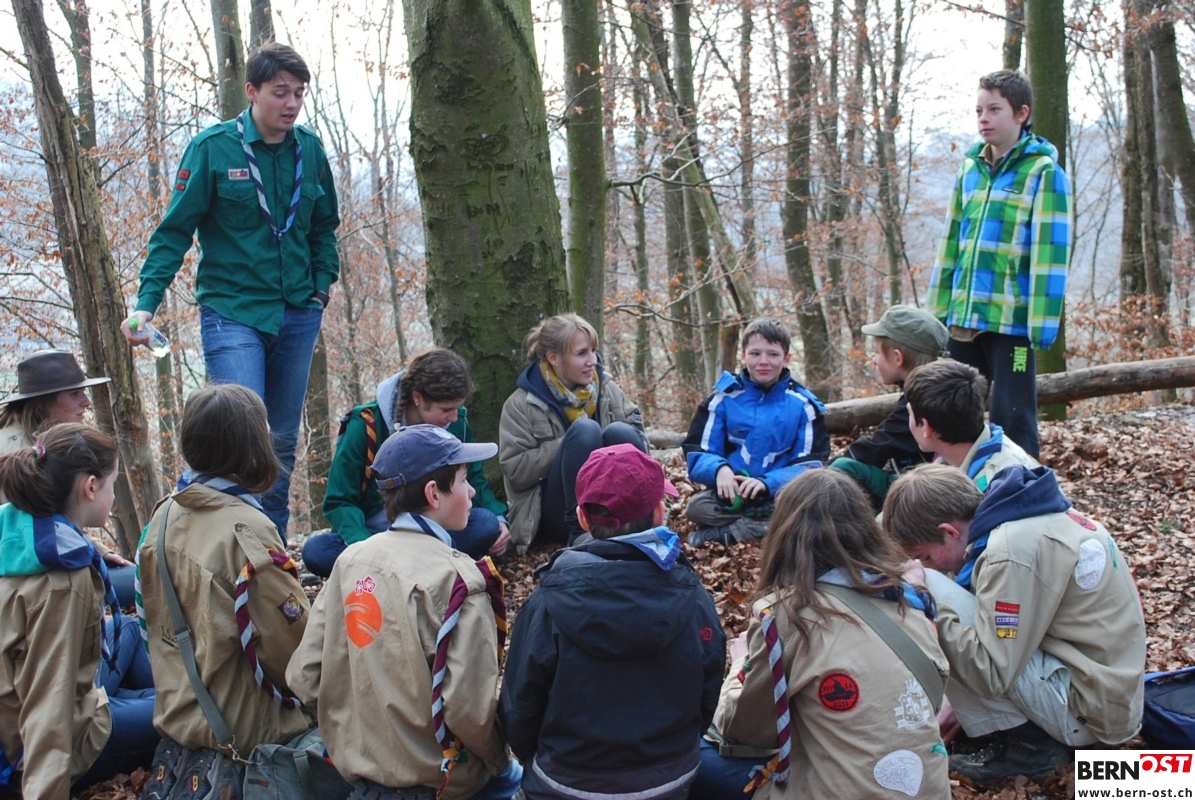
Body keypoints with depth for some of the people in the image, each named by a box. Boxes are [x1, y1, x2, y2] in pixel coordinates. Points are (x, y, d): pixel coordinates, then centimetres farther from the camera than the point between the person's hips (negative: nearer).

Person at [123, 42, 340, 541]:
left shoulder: (309, 149, 6)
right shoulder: (213, 147, -7)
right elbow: (174, 231, -6)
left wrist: (323, 284, 5)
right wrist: (146, 302, -14)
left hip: (297, 314, 5)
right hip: (232, 312, -4)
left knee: (283, 441, 10)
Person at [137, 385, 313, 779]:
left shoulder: (163, 517, 1)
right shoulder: (247, 530, -22)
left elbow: (153, 622, 12)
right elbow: (289, 638, -17)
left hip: (178, 713, 8)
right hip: (245, 729, -8)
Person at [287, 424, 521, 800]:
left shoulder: (350, 561, -2)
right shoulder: (457, 579, -20)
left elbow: (304, 675, 0)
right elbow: (469, 708, -23)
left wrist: (355, 726, 13)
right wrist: (499, 761, -6)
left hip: (356, 769, 7)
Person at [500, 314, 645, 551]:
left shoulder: (606, 387, 9)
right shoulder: (522, 404, -3)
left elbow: (636, 435, 3)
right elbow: (515, 471, -11)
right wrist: (578, 443, -17)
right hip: (556, 512, -3)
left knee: (618, 432, -23)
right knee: (584, 429, -26)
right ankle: (580, 534, -29)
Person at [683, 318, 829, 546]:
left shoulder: (803, 404, 2)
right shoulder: (723, 398, 2)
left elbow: (809, 465, -3)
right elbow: (698, 453, 0)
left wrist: (766, 482, -21)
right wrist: (719, 469, -24)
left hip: (779, 493, 0)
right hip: (734, 493, 0)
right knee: (697, 506, -28)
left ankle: (726, 533, -22)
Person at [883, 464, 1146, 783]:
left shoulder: (1011, 551, -25)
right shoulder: (1023, 511, 4)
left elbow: (992, 671, -24)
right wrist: (965, 703, 17)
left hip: (1088, 706, -9)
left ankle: (1028, 743, -5)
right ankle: (1037, 730, 9)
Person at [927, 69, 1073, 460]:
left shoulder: (1043, 172, -5)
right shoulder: (969, 168, 13)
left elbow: (1051, 251, -11)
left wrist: (1042, 324, -17)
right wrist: (938, 309, 11)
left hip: (1011, 321, -6)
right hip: (963, 319, 6)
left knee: (1012, 420, -1)